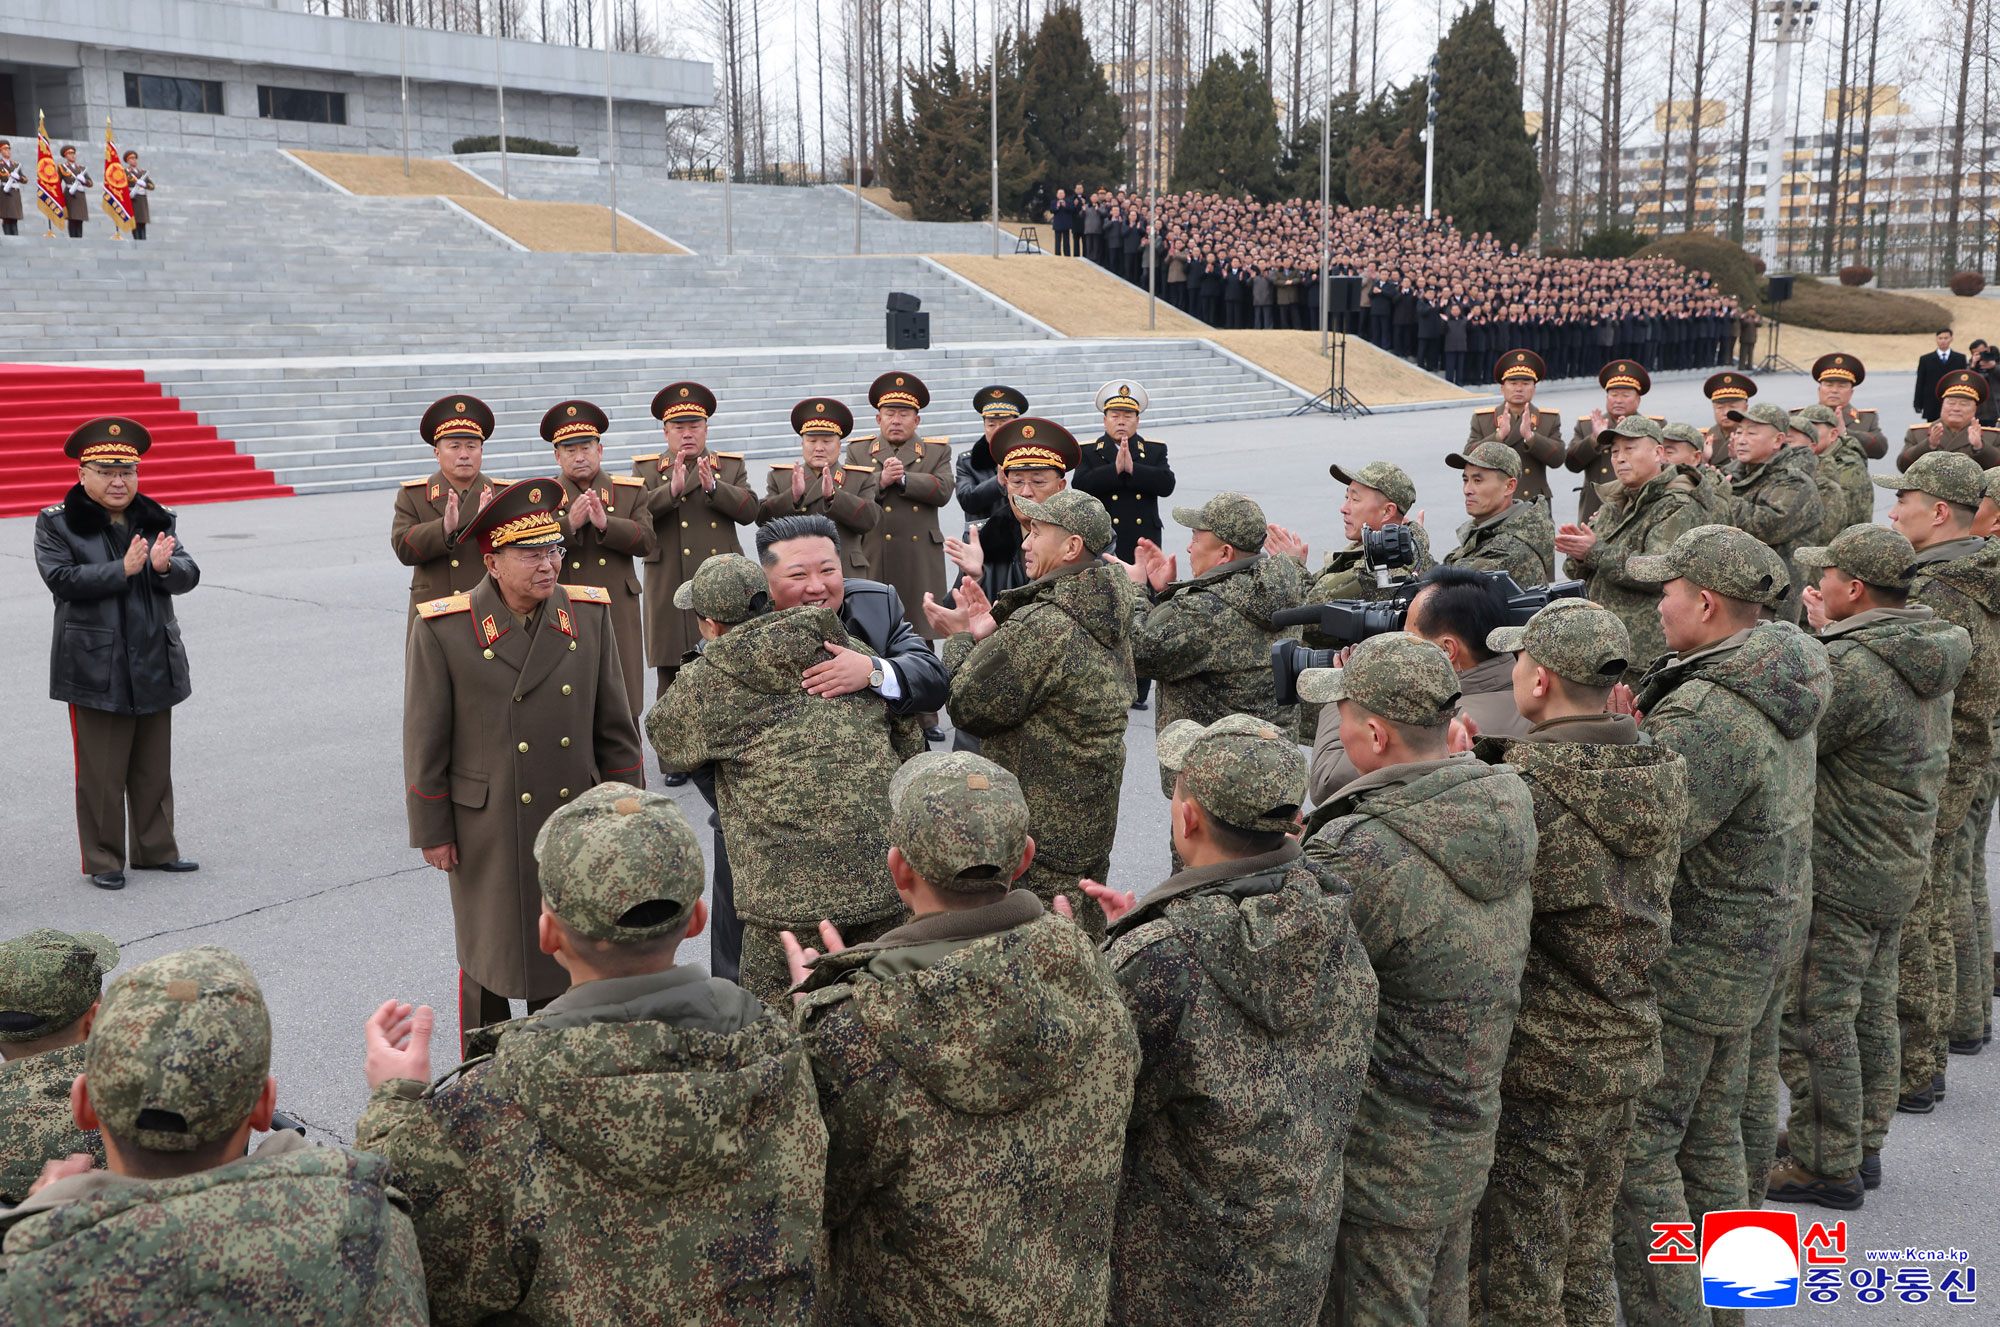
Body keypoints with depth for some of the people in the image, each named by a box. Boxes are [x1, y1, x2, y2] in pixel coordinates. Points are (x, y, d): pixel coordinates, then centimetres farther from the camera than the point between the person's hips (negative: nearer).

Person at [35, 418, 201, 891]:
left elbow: (188, 576, 0)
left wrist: (164, 567, -22)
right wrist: (123, 570, -22)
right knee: (101, 770, 3)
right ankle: (102, 860, 14)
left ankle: (155, 848, 26)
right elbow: (61, 578, -15)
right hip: (96, 669, -4)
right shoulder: (57, 523, -2)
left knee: (154, 766, 13)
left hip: (154, 665, 4)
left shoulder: (157, 520, 9)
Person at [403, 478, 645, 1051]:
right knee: (488, 960, 12)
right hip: (487, 835, -3)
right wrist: (432, 831, -4)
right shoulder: (443, 629, -11)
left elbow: (615, 728, 4)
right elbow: (425, 740, -5)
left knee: (565, 956, 14)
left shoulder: (590, 614, -2)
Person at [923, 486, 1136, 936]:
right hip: (1093, 825, 10)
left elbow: (969, 706, -16)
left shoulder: (1042, 628, -24)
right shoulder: (1111, 616, 7)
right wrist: (990, 632, 7)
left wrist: (961, 638, 1)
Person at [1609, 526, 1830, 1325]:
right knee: (1711, 1133, 22)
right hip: (1754, 941, 10)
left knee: (1636, 1146, 0)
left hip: (1687, 959, -10)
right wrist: (1642, 738, -4)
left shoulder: (1709, 714, -27)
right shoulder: (1776, 685, 5)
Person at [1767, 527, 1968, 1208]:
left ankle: (1826, 1167, 9)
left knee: (1812, 1022, 1)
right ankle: (1863, 1147, 31)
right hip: (1901, 865, 10)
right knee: (1871, 1011, 19)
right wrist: (1829, 635, 12)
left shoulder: (1852, 667, -25)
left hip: (1838, 874, -10)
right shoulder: (1924, 657, 6)